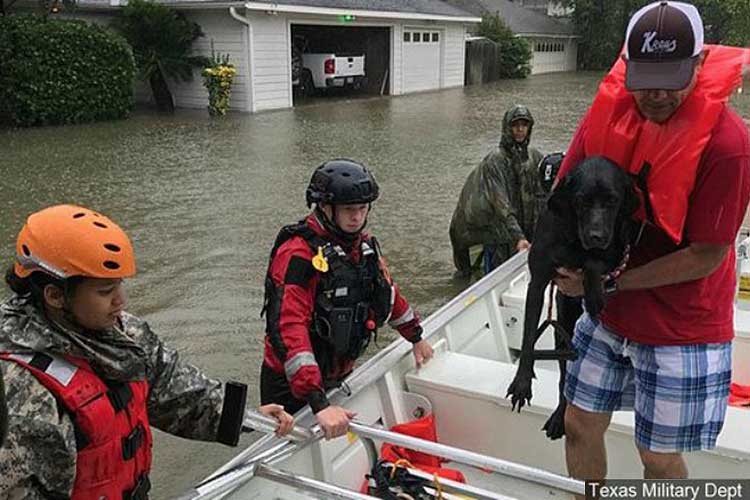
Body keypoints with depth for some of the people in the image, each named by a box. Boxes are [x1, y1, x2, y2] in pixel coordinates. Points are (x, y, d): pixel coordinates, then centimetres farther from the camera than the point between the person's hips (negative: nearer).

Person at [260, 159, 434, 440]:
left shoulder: (362, 244, 2)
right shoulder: (299, 253, -25)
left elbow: (387, 291, 19)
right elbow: (288, 329, -34)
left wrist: (416, 338, 27)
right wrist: (319, 404, -41)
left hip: (337, 378, 7)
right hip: (290, 386, -6)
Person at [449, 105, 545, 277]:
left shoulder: (535, 157, 5)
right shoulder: (495, 160, -13)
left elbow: (540, 196, 9)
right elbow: (502, 205, -21)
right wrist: (518, 237, -29)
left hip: (527, 232, 5)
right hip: (499, 235, -5)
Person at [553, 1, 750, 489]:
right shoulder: (608, 111, -6)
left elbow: (707, 256, -19)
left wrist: (610, 283, -17)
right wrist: (571, 266, -17)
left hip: (680, 328, -5)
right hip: (607, 315, 5)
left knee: (659, 457, 10)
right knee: (580, 425, 15)